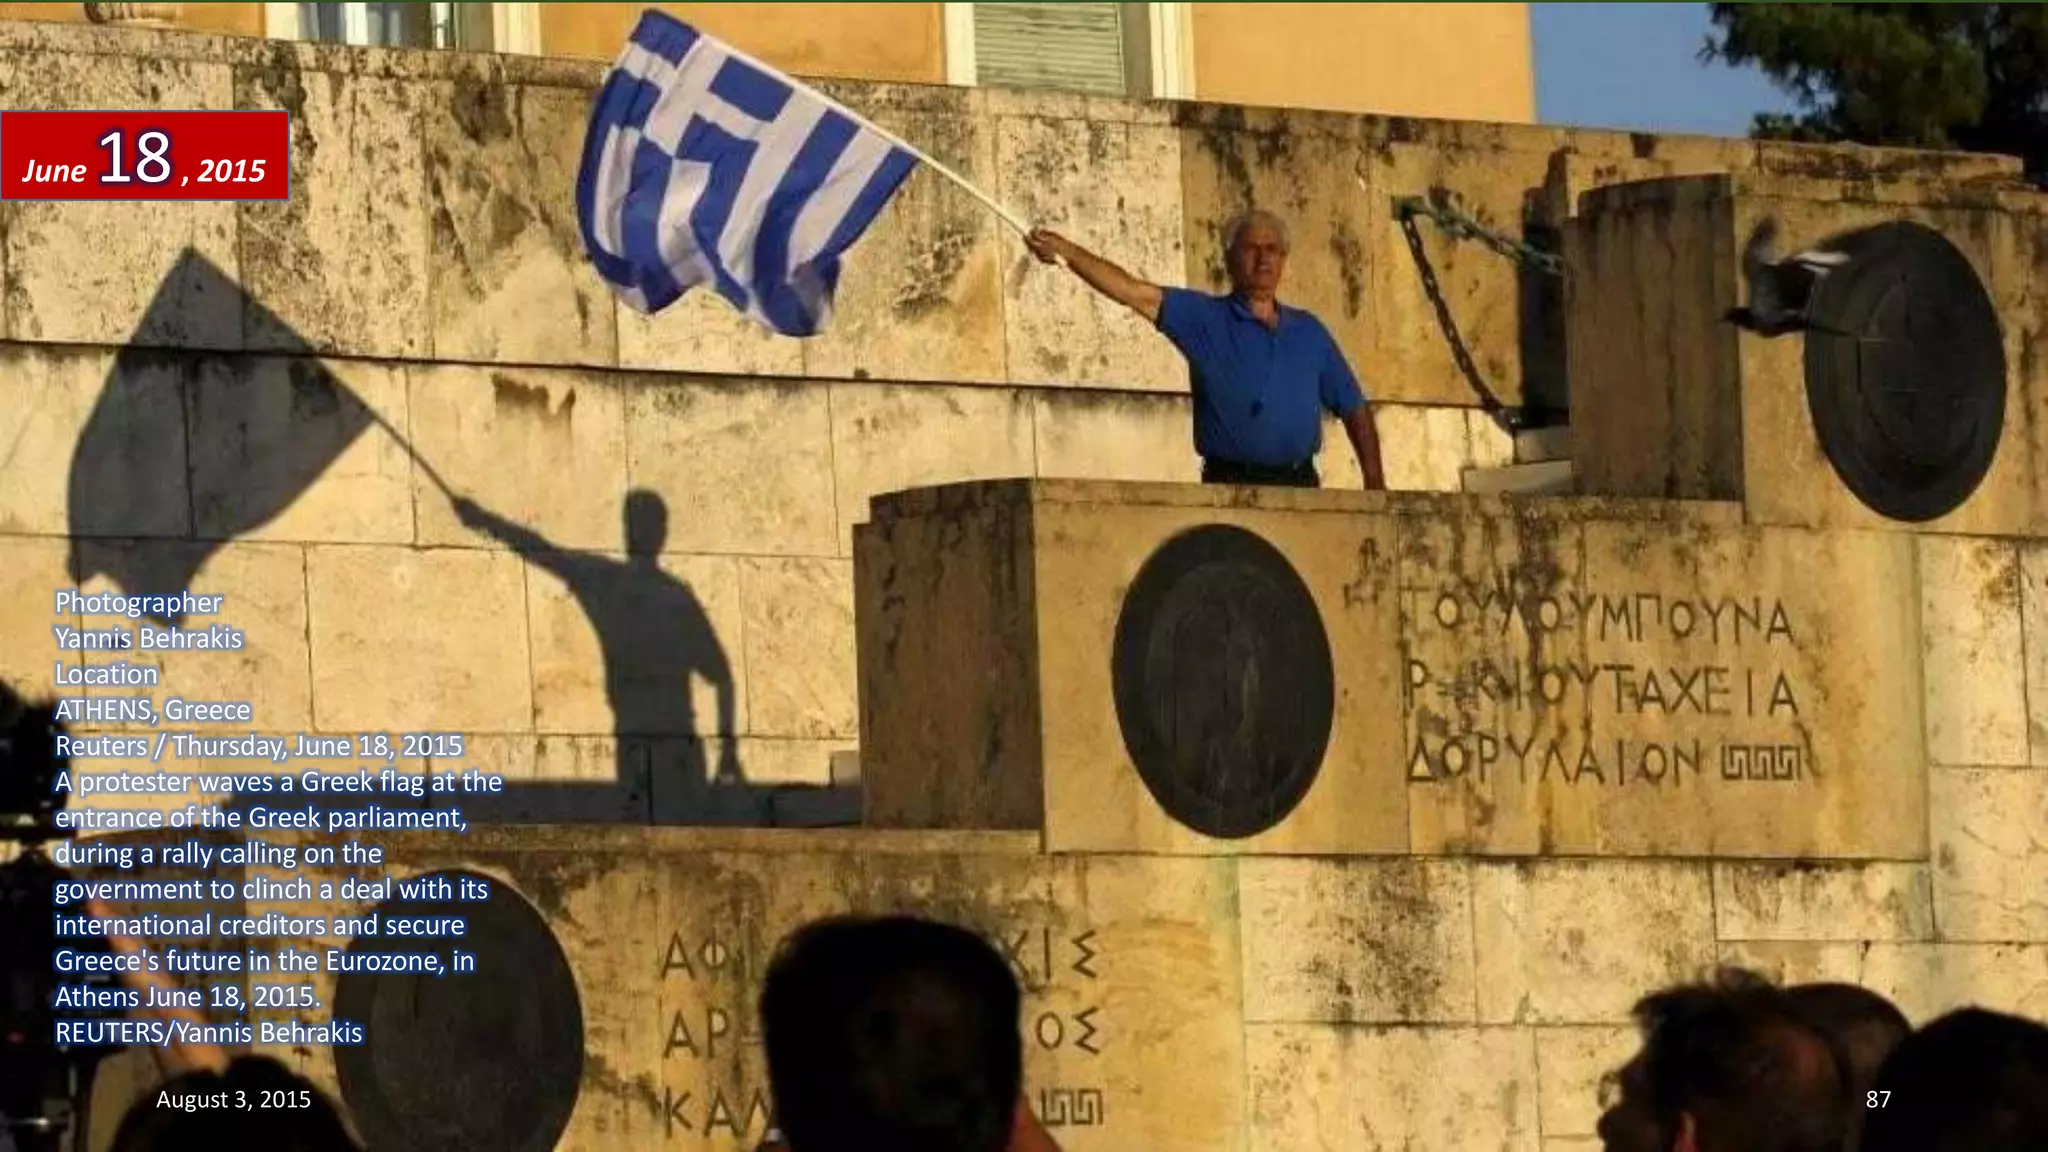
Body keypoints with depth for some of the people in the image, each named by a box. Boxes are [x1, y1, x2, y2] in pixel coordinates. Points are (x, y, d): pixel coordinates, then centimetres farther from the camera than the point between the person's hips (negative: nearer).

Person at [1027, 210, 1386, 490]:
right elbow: (1132, 291, -6)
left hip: (1299, 484, 3)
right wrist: (1068, 252, -19)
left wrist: (1375, 482, 8)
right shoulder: (1204, 318, 5)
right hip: (1230, 485, -3)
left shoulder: (1309, 332, 15)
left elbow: (1353, 409, 18)